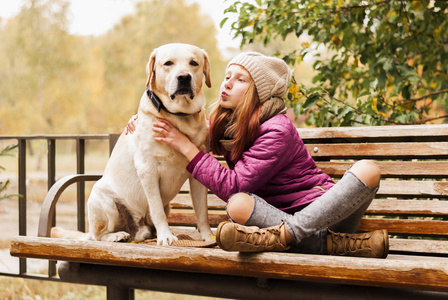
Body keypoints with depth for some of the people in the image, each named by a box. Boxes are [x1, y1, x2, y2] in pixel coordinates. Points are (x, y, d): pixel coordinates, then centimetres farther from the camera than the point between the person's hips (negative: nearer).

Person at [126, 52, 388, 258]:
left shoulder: (277, 131, -13)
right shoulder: (224, 125, 8)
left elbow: (233, 186, -21)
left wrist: (186, 146, -18)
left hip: (322, 213, -3)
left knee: (368, 170, -32)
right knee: (238, 205, -30)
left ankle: (284, 235, -40)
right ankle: (336, 245, -35)